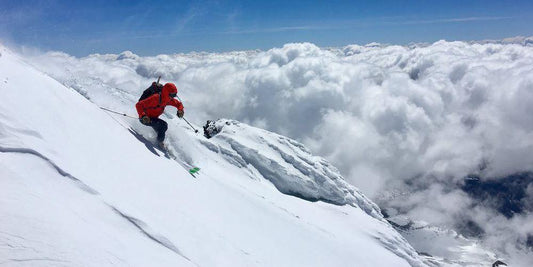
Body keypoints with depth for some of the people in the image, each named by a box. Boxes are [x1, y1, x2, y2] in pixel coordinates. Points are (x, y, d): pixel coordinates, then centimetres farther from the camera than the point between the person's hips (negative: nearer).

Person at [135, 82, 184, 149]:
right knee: (163, 125, -25)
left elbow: (179, 104, 9)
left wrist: (180, 110, -12)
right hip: (145, 119, -8)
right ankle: (160, 142, -11)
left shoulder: (168, 99, -6)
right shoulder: (155, 98, -29)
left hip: (153, 118, 8)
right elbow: (138, 105, -29)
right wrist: (143, 116, -43)